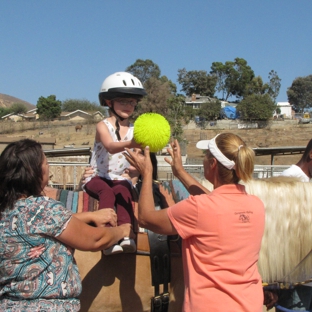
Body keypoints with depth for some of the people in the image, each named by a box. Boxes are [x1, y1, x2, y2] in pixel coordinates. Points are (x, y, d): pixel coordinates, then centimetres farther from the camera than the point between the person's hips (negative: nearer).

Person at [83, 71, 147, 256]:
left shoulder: (134, 130, 6)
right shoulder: (103, 126, -8)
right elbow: (110, 147, -31)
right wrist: (130, 144, -49)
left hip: (121, 179, 3)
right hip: (98, 177, -2)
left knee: (122, 191, -30)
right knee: (107, 192, -33)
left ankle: (126, 236, -45)